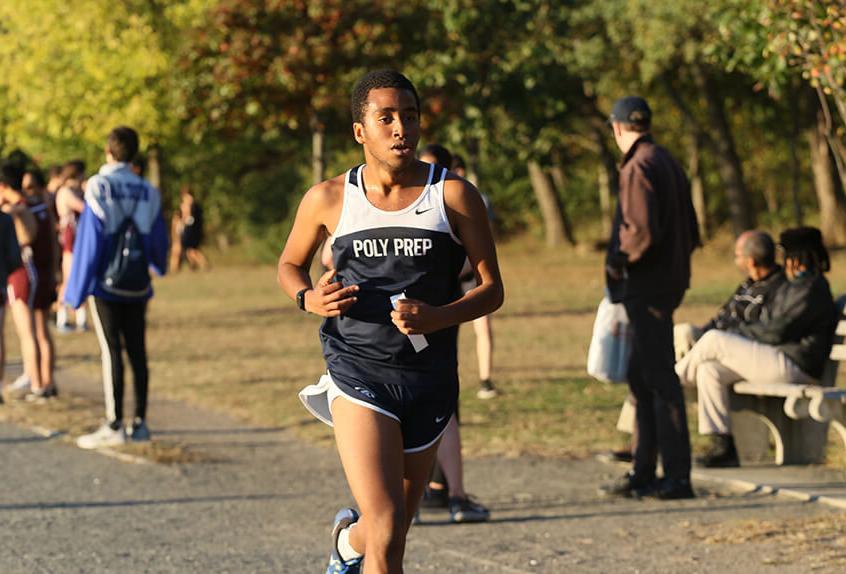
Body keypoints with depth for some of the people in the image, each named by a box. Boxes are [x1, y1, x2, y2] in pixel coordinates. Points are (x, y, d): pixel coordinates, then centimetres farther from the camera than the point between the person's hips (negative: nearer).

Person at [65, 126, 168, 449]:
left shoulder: (98, 187, -9)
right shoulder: (148, 192, 5)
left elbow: (88, 240, -11)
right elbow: (158, 240, 13)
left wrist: (76, 291, -6)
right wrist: (158, 266, 37)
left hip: (106, 285, -4)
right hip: (137, 287, 4)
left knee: (111, 352, -6)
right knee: (137, 352, 8)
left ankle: (114, 426, -8)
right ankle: (140, 423, 11)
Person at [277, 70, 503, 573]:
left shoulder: (454, 197, -2)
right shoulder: (329, 200, 1)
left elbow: (492, 289, 1)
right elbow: (290, 265, 18)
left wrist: (437, 317, -19)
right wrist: (310, 298, -6)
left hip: (430, 380, 2)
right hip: (358, 375, -2)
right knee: (386, 531, -19)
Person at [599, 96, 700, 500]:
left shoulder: (638, 167, -14)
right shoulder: (668, 163, 16)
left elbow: (643, 231, -23)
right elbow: (691, 233, 19)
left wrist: (617, 261, -9)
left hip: (646, 287, -10)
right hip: (669, 281, 10)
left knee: (659, 379, -8)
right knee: (641, 377, 15)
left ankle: (677, 477, -7)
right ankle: (643, 473, 20)